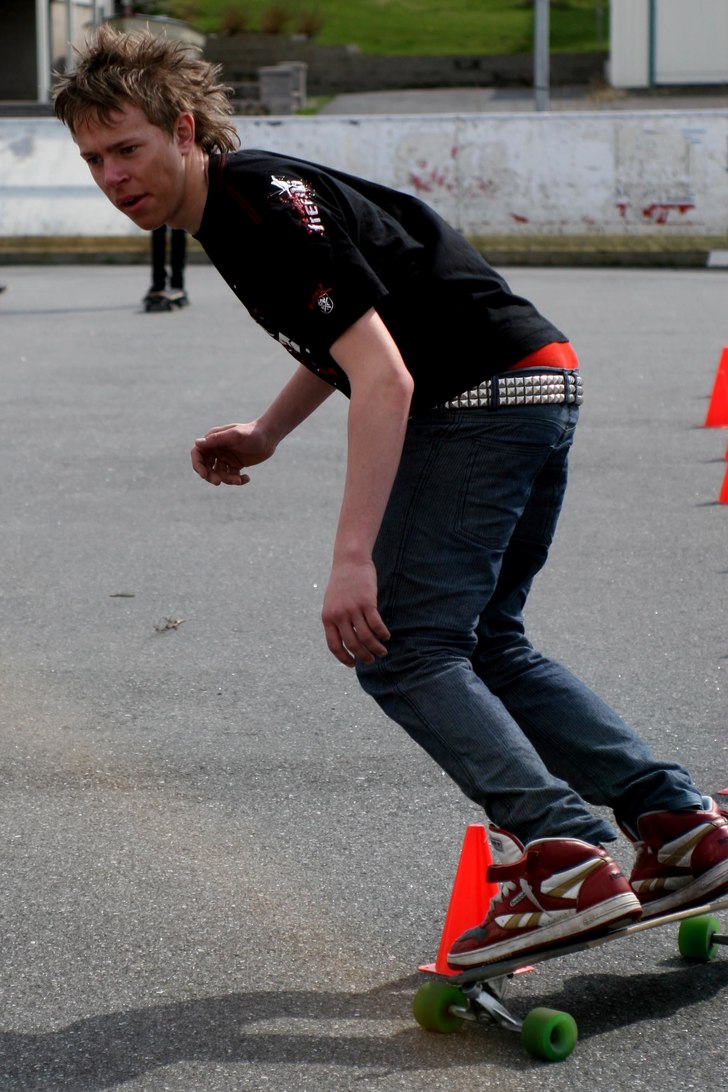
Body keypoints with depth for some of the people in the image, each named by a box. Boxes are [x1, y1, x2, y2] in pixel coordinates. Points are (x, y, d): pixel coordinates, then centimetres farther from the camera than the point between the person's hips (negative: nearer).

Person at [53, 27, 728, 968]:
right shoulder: (231, 203, 11)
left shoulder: (265, 208, -20)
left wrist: (352, 559, -33)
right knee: (483, 646, 15)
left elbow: (384, 380, -28)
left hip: (485, 395, -10)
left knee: (401, 647, -11)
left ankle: (566, 862, -17)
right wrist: (266, 433, 15)